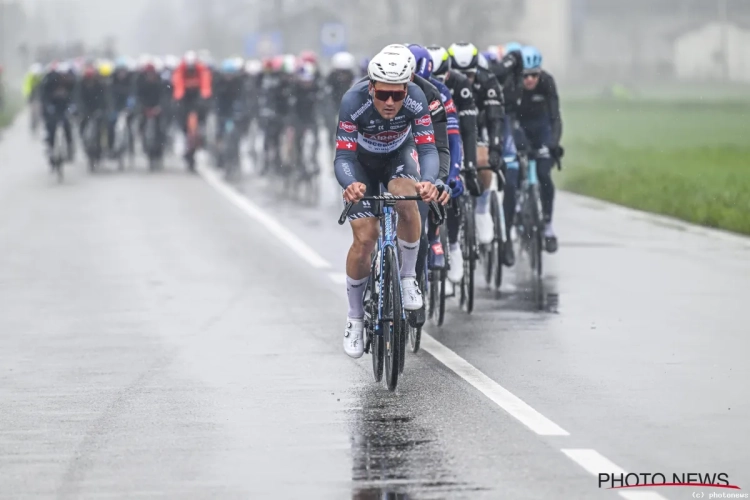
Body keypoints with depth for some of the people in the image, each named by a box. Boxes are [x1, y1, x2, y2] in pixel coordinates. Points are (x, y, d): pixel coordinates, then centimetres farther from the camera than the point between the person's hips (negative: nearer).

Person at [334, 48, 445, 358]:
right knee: (365, 239, -11)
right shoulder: (354, 102, -35)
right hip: (362, 161, 0)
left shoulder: (416, 99, -32)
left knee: (406, 200, -33)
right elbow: (343, 157, -36)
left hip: (400, 155, 1)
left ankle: (408, 277, -10)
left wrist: (428, 181, -55)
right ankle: (355, 319, 8)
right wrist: (350, 185, -58)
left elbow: (428, 149, -34)